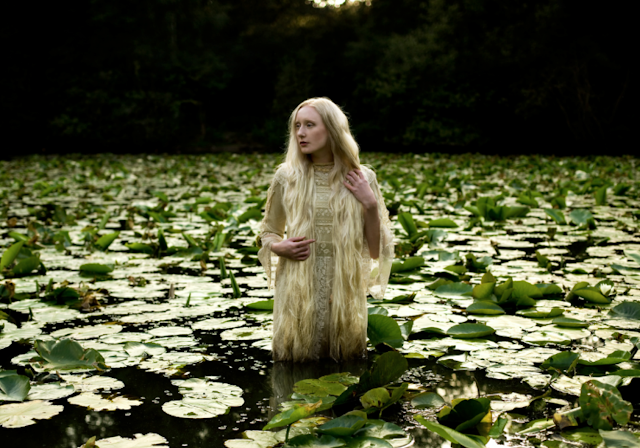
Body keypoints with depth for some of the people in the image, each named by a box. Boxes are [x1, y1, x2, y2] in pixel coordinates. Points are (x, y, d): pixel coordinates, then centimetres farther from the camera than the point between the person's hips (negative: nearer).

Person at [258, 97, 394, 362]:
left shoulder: (362, 179, 0)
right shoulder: (286, 176, 1)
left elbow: (375, 251, 3)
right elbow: (268, 233, 15)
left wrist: (371, 205, -10)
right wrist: (280, 247, -8)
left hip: (345, 294, 0)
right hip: (298, 294, 0)